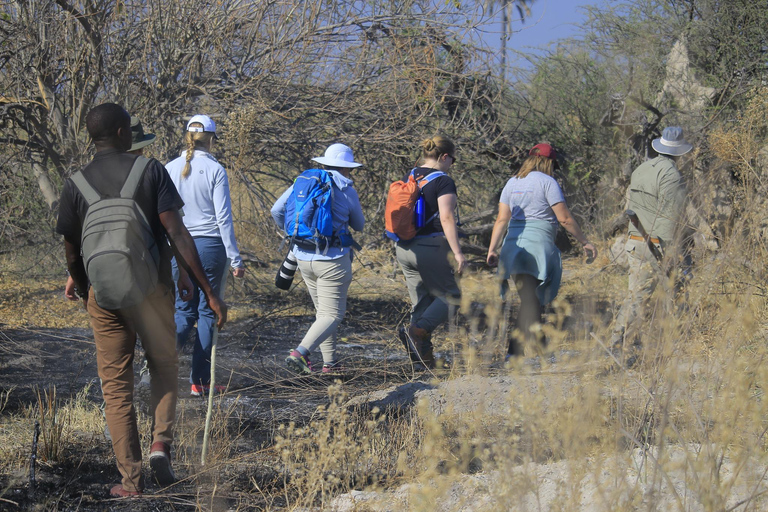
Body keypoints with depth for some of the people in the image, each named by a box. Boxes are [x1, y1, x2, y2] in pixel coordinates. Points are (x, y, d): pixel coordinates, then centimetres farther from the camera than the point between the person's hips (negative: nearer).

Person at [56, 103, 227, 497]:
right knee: (164, 365, 22)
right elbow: (177, 234, -14)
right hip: (152, 288, -1)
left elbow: (72, 253, 2)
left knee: (116, 386, 9)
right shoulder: (151, 171, -7)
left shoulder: (76, 184, -2)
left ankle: (131, 480, 6)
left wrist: (84, 294, 22)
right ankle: (161, 442, 0)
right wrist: (209, 292, -12)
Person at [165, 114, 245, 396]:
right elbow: (223, 216, -10)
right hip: (210, 245, -3)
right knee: (207, 311, 7)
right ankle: (200, 381, 9)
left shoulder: (171, 169, 1)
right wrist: (235, 258, -6)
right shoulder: (215, 170, -8)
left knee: (184, 308, 14)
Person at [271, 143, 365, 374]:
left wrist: (291, 233, 19)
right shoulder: (347, 191, -4)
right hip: (332, 259, -6)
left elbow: (276, 210, 4)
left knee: (323, 311, 19)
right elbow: (359, 225, 10)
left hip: (304, 257, 6)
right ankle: (300, 353, -21)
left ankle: (330, 362, 19)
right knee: (332, 314, -2)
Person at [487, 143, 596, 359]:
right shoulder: (547, 182, -4)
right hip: (537, 245, -6)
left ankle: (539, 349, 18)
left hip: (513, 245, 6)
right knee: (530, 302, -5)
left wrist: (492, 248, 5)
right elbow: (565, 219, -6)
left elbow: (502, 219, 7)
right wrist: (585, 242, 3)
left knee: (532, 300, 14)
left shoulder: (512, 183, 14)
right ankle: (513, 351, -11)